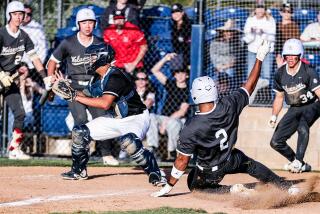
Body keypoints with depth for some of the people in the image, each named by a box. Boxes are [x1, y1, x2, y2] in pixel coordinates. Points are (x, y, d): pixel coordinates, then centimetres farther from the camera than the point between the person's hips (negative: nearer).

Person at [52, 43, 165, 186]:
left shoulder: (115, 77, -26)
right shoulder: (97, 78, 3)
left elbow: (105, 104, -36)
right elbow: (88, 97, 12)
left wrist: (76, 97, -32)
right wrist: (71, 92, -6)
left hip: (136, 118, -9)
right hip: (116, 119, 9)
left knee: (128, 142, -39)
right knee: (79, 133, 3)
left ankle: (154, 173, -25)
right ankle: (79, 171, 21)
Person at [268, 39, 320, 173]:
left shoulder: (308, 72, -19)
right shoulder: (280, 74, -2)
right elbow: (279, 97, 12)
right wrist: (274, 116, 4)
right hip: (294, 109, 6)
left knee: (302, 127, -38)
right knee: (276, 142, 2)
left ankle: (298, 162, -30)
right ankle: (299, 164, 19)